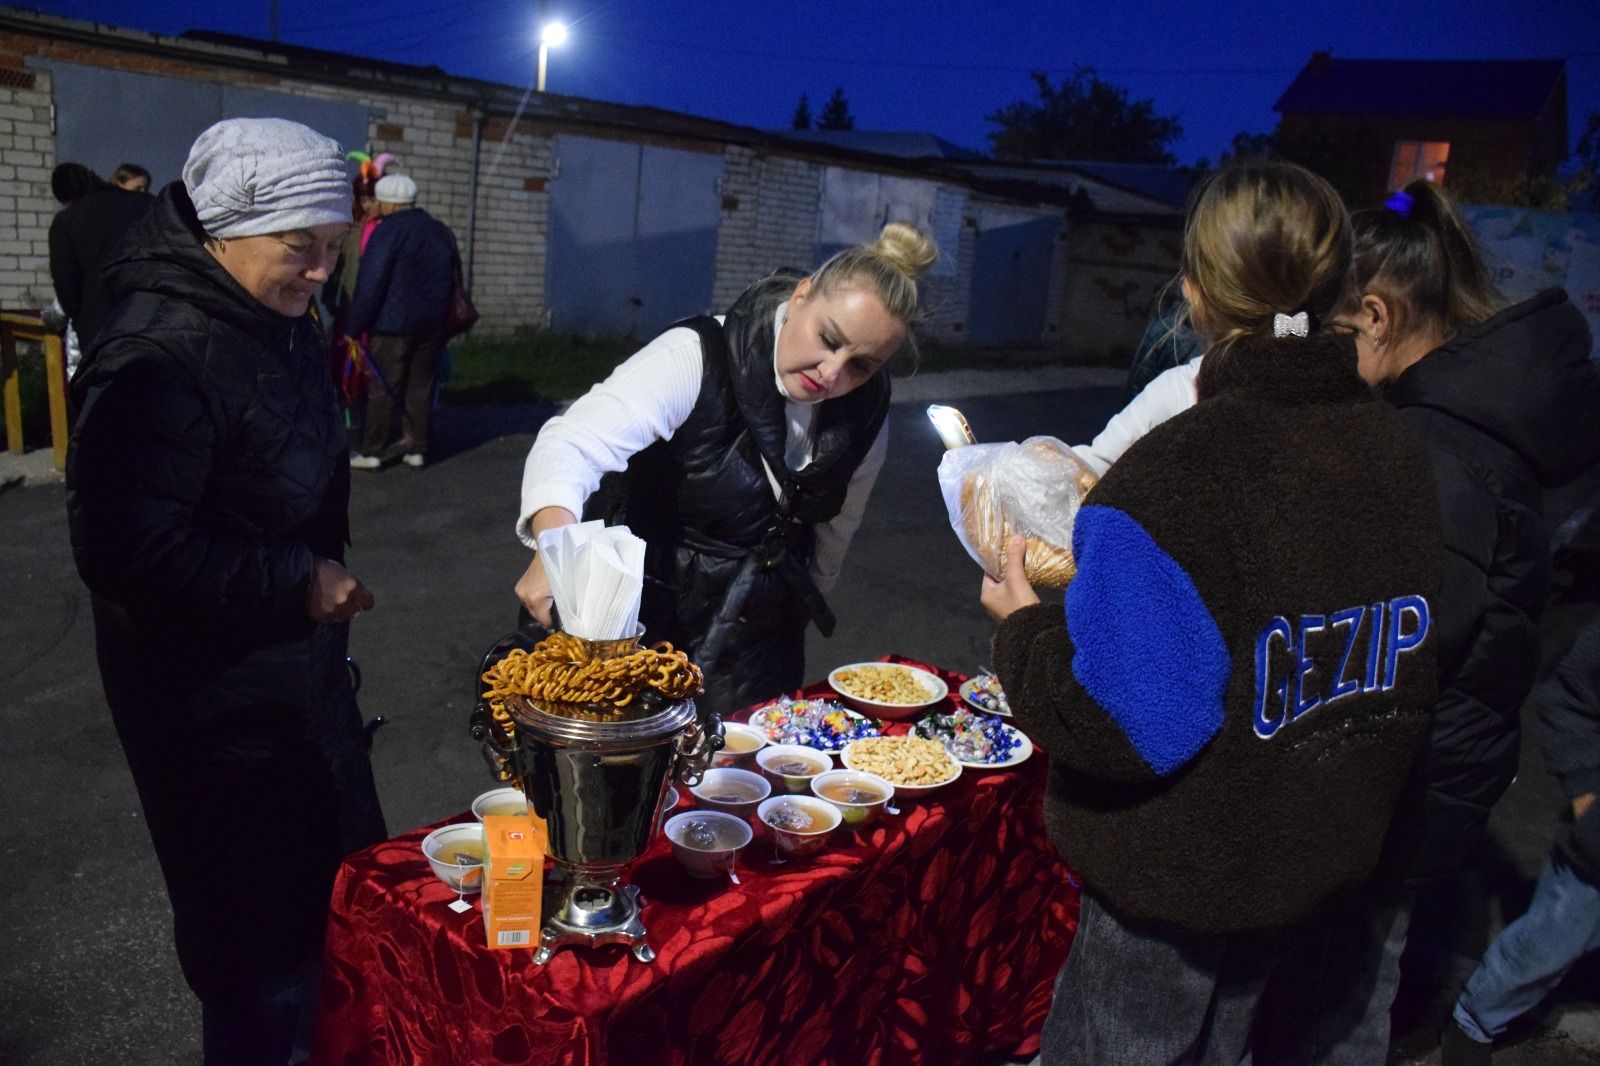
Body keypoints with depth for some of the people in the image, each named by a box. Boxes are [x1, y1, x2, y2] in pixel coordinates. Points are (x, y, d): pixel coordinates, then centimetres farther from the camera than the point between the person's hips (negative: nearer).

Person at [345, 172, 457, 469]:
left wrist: (352, 328, -10)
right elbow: (452, 282, 18)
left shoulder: (388, 231, -11)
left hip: (392, 323, -6)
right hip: (432, 324, 6)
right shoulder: (442, 231, 11)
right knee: (420, 387, 11)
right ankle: (417, 448, 14)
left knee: (382, 388, 1)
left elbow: (369, 286, -14)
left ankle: (372, 450, 5)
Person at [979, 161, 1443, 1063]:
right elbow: (1410, 674, 5)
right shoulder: (1401, 452, -6)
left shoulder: (1181, 472, -29)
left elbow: (1109, 716, -28)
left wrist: (1023, 626, -11)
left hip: (1185, 877, -6)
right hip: (1325, 854, 7)